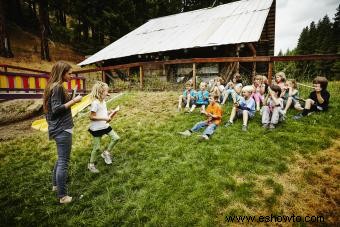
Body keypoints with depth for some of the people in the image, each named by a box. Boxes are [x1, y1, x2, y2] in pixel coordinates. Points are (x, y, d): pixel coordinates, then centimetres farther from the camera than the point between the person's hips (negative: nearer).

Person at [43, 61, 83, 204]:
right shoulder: (57, 87, -16)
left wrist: (70, 99, 10)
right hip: (62, 130, -10)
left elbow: (55, 106, 15)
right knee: (63, 162, -3)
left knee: (61, 159, 23)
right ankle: (62, 196, 7)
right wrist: (73, 101, -19)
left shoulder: (54, 86, 14)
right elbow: (56, 109, -22)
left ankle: (55, 185, 38)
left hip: (60, 128, 10)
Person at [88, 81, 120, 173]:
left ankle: (106, 153, 24)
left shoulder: (103, 101, 5)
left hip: (105, 126, 8)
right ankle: (91, 165, 24)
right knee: (97, 147, 3)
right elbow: (92, 117, -23)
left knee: (116, 138, 6)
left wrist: (110, 112, -1)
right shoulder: (95, 103, -22)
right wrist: (104, 118, -26)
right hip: (96, 128, -8)